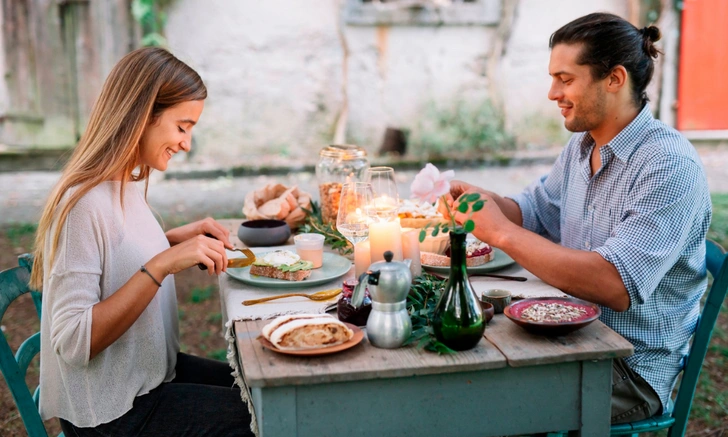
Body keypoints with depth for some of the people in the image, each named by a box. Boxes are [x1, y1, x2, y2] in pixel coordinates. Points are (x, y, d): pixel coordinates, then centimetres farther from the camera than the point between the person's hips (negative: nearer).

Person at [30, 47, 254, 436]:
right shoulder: (86, 202, -25)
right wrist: (162, 264, -32)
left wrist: (176, 239, 1)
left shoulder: (125, 185, 1)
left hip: (151, 372, 8)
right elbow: (73, 342, -28)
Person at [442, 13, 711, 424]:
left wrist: (501, 231, -27)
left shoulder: (671, 166, -21)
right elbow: (534, 210, 19)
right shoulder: (581, 146, 6)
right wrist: (484, 199, -4)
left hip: (633, 370, -7)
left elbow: (617, 287, -30)